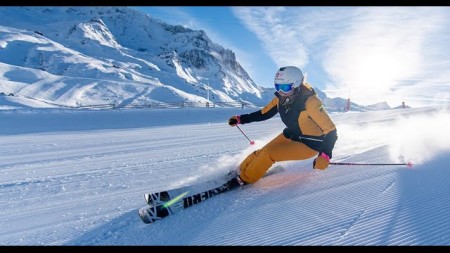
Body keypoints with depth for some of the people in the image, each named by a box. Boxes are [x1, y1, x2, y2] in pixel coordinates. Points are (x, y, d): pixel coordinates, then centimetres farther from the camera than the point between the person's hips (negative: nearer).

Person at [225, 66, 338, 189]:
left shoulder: (309, 102, -31)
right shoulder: (281, 98, -12)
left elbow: (331, 130, -28)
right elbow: (264, 113, 4)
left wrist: (325, 155, -42)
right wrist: (240, 119, -2)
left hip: (309, 144, -6)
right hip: (291, 135, 6)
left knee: (268, 153, -16)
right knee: (261, 152, 0)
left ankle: (244, 179, 4)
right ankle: (239, 171, 22)